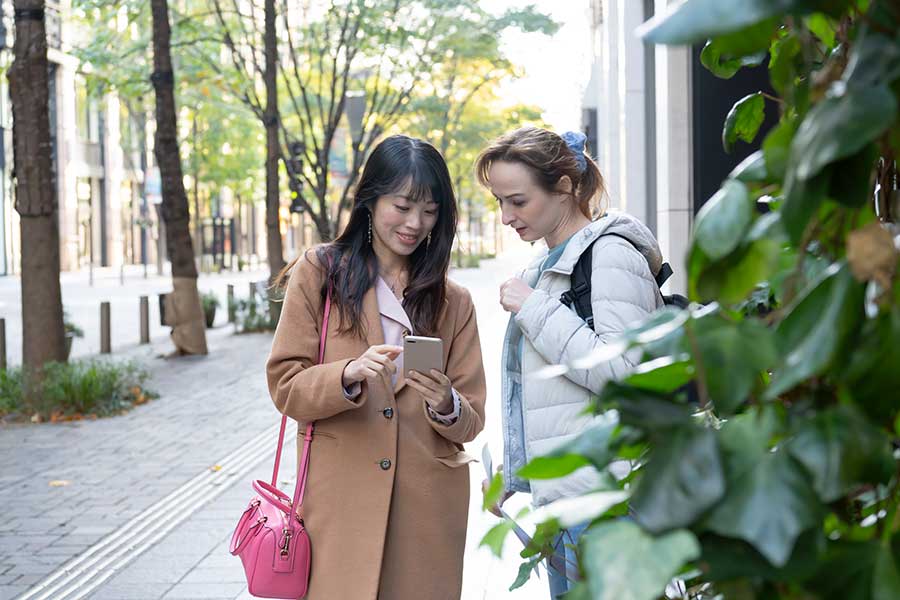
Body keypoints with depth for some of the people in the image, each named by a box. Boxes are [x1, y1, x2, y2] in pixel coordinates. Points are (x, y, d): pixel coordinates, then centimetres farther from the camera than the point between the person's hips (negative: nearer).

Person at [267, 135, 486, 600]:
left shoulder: (452, 301, 11)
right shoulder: (318, 273, 4)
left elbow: (471, 421, 8)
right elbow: (285, 385, -1)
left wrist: (447, 406, -15)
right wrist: (348, 375, -20)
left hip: (426, 507, 2)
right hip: (341, 504, -2)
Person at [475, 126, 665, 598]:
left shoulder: (610, 254, -10)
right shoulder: (549, 264, 18)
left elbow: (620, 372, -20)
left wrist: (533, 309, -15)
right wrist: (511, 473, 24)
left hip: (599, 496, -9)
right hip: (559, 492, 9)